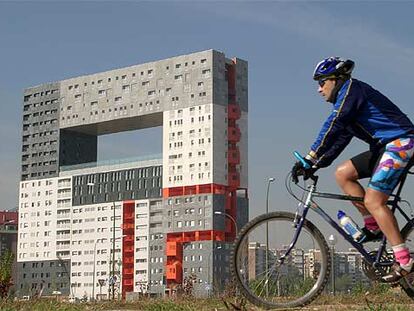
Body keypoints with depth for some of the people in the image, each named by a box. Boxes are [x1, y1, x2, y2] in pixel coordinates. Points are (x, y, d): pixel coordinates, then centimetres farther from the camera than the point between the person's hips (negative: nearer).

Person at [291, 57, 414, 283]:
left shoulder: (352, 88, -8)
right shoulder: (346, 98, 21)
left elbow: (332, 127, -20)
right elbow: (339, 139, 16)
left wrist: (310, 158, -23)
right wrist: (315, 165, 5)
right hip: (385, 147, 10)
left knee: (373, 200, -16)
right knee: (343, 173, 4)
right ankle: (373, 227, 6)